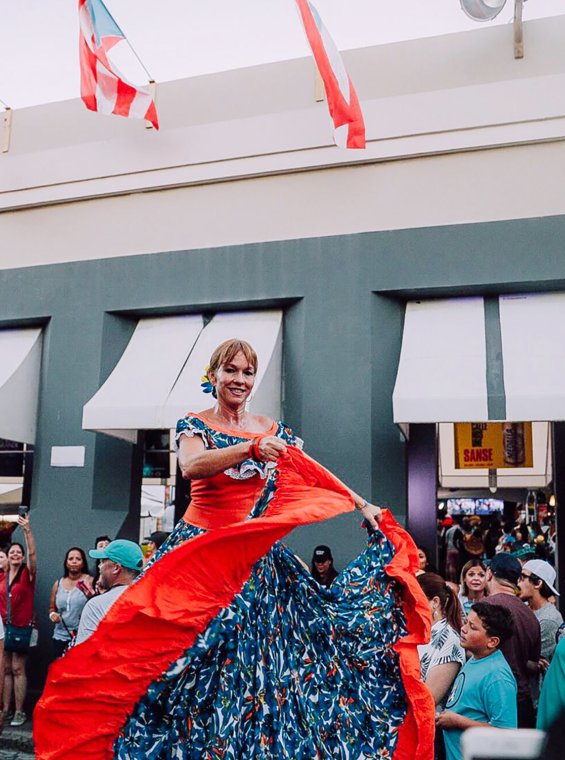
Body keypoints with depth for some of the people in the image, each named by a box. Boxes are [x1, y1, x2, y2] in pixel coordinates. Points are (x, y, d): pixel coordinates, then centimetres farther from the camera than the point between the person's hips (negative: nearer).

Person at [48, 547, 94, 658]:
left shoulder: (90, 581, -2)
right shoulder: (58, 584, 10)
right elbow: (52, 608, 20)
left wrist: (91, 597, -24)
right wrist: (52, 614, -1)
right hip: (61, 636, 4)